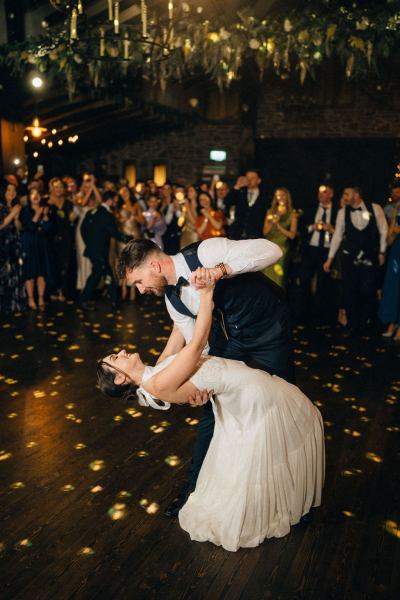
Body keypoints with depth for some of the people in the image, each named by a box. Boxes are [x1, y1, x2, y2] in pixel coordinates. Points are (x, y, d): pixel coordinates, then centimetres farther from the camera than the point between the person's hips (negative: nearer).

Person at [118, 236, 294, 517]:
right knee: (213, 404, 5)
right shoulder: (172, 297, -8)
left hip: (270, 328, -5)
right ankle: (195, 483, 22)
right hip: (230, 334, 5)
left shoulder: (204, 253, -30)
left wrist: (220, 270, -45)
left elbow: (271, 250, -36)